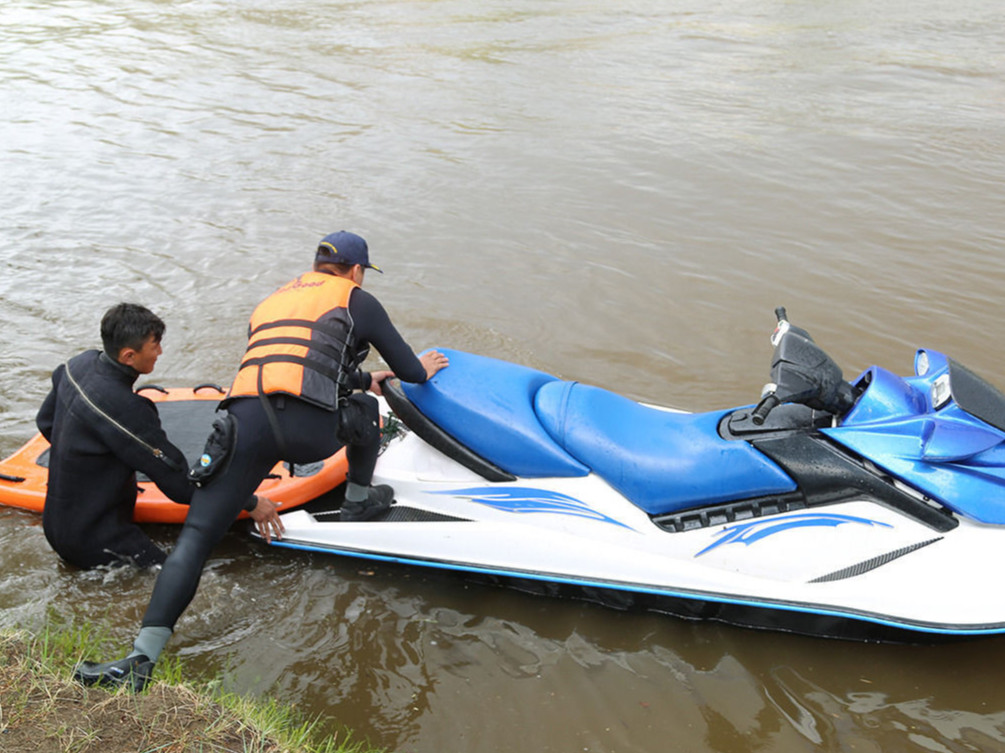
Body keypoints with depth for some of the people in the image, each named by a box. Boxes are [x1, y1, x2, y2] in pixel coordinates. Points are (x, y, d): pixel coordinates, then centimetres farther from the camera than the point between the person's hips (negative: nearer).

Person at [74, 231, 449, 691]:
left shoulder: (270, 301, 36)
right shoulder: (358, 301, 20)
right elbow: (409, 371, 23)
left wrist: (360, 379, 62)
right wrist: (424, 367, 47)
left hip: (244, 419, 4)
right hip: (309, 427, -3)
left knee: (195, 538, 0)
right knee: (367, 409, 30)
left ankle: (143, 658, -10)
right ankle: (358, 503, 44)